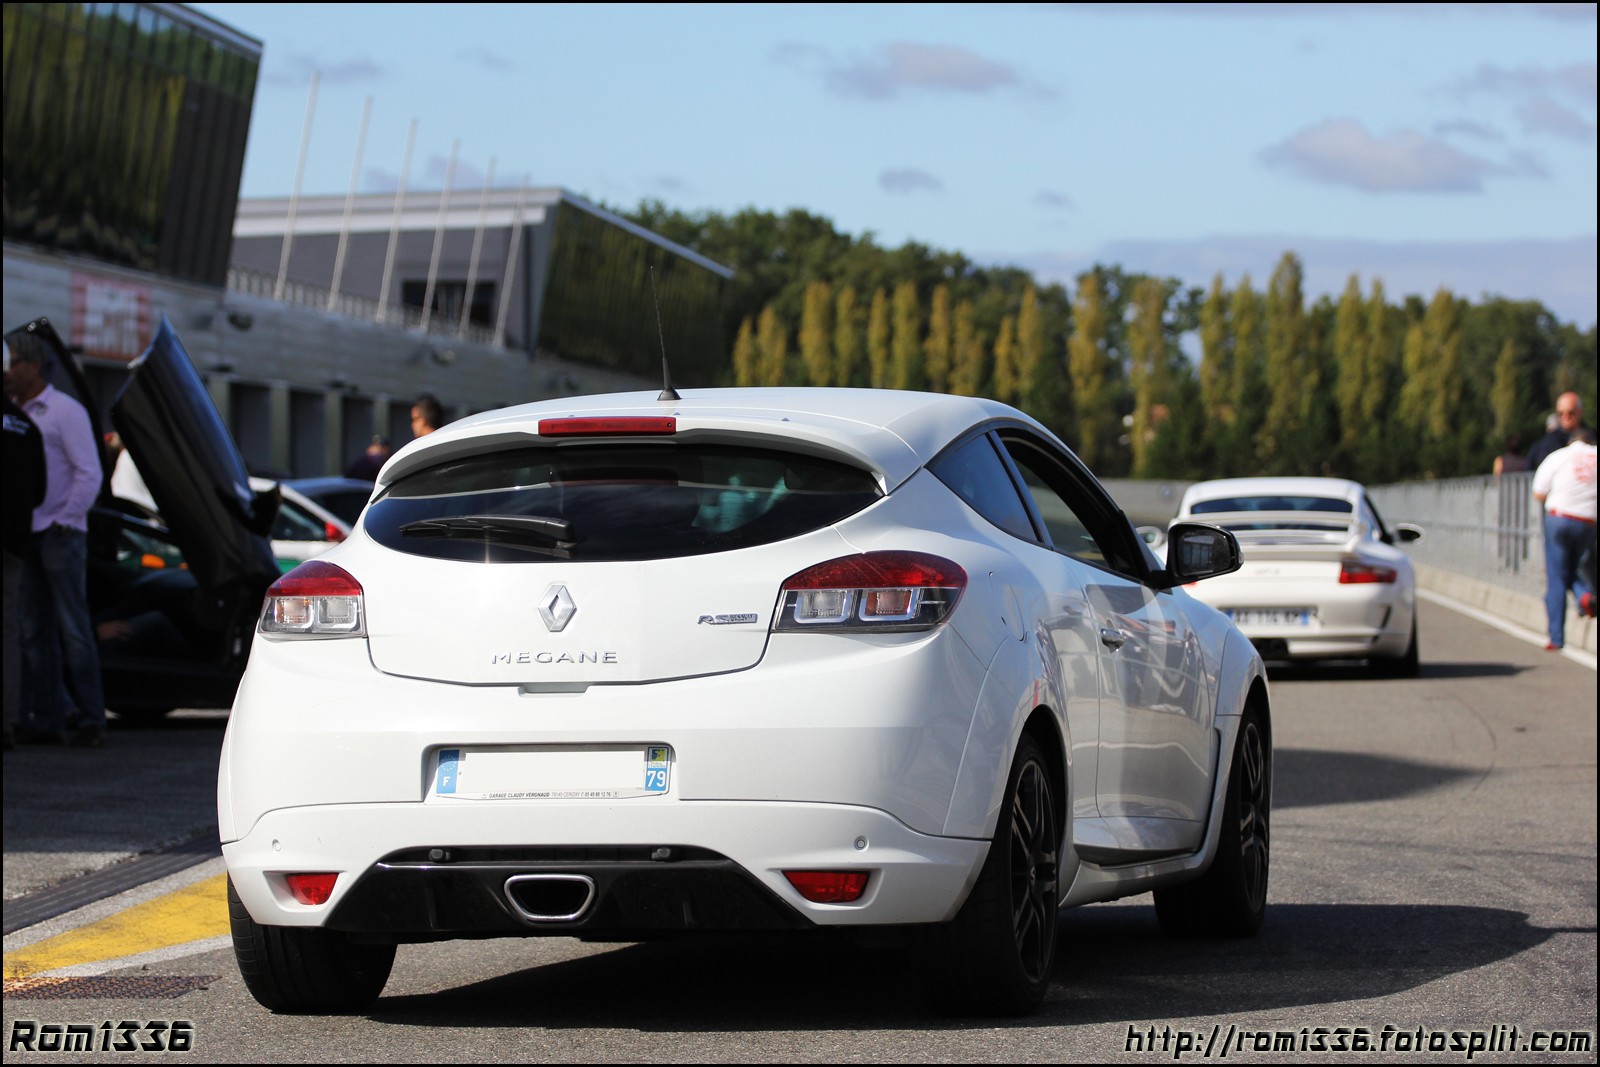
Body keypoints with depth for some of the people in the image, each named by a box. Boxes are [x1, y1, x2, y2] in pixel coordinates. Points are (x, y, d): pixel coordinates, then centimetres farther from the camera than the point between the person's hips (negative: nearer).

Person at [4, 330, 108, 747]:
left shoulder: (65, 411, -4)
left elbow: (89, 473, -8)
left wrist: (64, 522, -12)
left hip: (60, 533, -7)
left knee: (73, 627, -8)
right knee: (35, 631, 5)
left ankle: (91, 720, -6)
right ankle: (47, 720, 7)